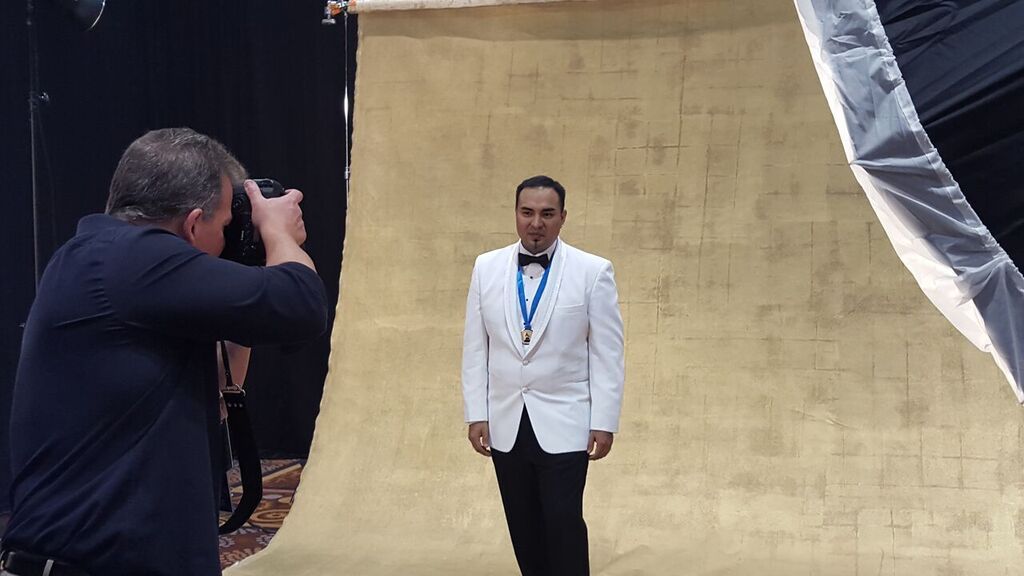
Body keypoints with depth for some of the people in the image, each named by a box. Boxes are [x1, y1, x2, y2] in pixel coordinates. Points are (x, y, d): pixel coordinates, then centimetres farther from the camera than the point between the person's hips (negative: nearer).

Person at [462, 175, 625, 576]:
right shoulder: (487, 268, 2)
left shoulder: (593, 271, -6)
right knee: (523, 527, 11)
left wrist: (604, 422, -7)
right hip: (505, 424, 3)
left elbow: (608, 354, -5)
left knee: (563, 523, -3)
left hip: (564, 425, -3)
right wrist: (476, 414, 2)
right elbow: (474, 348, 5)